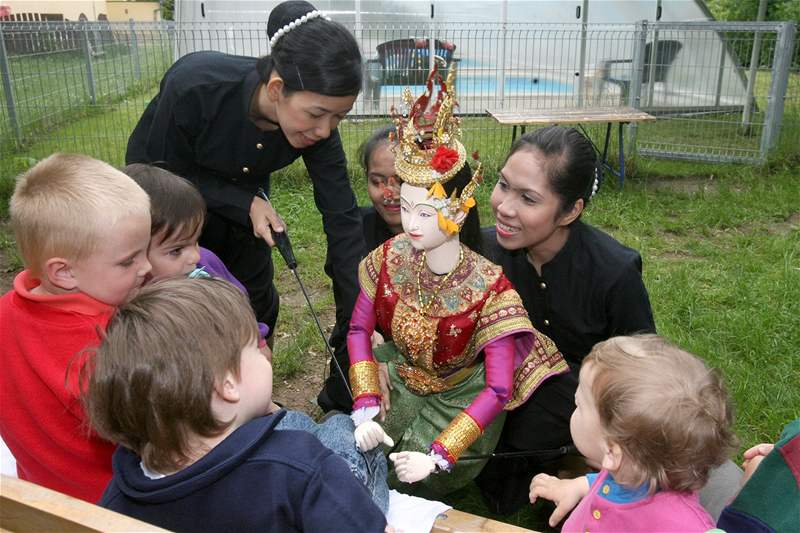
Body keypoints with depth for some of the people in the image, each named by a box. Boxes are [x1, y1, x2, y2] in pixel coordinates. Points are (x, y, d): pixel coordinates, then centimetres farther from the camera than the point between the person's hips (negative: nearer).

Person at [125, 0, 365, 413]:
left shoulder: (317, 126, -28)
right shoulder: (194, 85, -39)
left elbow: (343, 221, -26)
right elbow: (168, 174, -23)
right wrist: (247, 205, -31)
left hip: (241, 200, 4)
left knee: (258, 306, 7)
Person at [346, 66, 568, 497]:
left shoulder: (489, 287, -27)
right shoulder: (391, 257, -16)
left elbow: (498, 390, -25)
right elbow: (358, 330, -7)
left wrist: (439, 455, -31)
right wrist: (365, 410, -19)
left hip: (459, 397, -3)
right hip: (399, 379, 4)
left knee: (409, 480, -15)